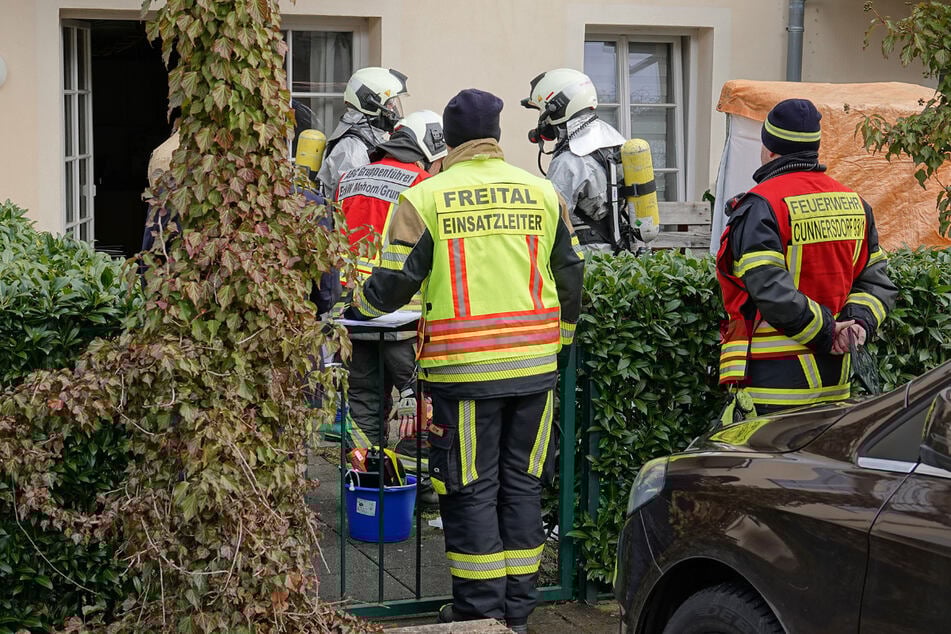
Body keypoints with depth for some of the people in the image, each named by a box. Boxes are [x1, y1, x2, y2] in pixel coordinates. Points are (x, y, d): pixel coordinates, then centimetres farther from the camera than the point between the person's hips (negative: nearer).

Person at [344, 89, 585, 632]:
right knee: (522, 485, 12)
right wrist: (562, 338, 29)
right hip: (535, 364, 4)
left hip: (464, 369, -3)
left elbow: (394, 282, -4)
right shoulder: (543, 193, 7)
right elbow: (571, 276, 13)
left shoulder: (424, 199, -4)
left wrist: (358, 308, 18)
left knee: (470, 490, 6)